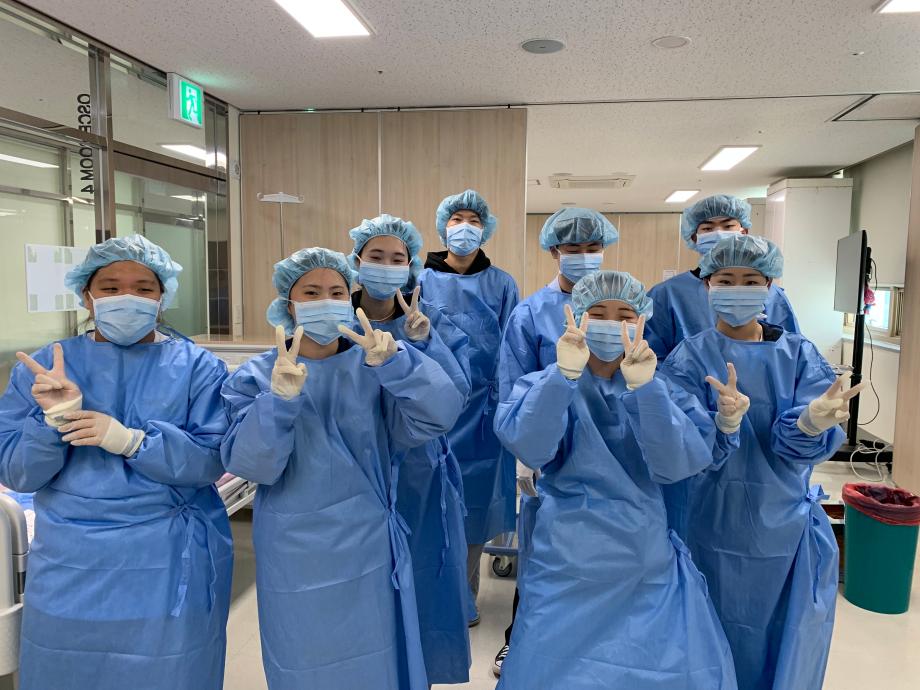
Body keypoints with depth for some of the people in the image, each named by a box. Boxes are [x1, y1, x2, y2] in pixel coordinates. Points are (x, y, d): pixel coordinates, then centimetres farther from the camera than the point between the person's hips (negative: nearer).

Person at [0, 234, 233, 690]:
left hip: (171, 566, -1)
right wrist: (56, 418, -20)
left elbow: (211, 460, -12)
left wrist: (130, 440, -24)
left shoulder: (196, 367, -3)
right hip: (70, 567, 2)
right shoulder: (43, 368, 3)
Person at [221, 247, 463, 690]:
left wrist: (393, 360, -32)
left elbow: (439, 415, -18)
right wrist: (280, 396, -33)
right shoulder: (255, 377, -5)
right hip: (297, 559, -1)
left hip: (370, 552, 2)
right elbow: (248, 464, -18)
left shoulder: (374, 367, -3)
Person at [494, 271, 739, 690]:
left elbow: (676, 464, -16)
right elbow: (530, 449, -25)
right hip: (569, 566, -2)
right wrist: (565, 374, -37)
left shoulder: (659, 389, 1)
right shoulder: (546, 384, -5)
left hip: (648, 567, 2)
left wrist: (644, 387, -28)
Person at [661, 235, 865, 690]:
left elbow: (796, 445, -13)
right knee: (725, 642, 10)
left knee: (790, 648, 15)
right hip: (720, 527, -2)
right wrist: (725, 419, -35)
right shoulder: (690, 358, -7)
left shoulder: (799, 355, -1)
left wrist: (811, 422, -35)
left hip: (789, 524, 2)